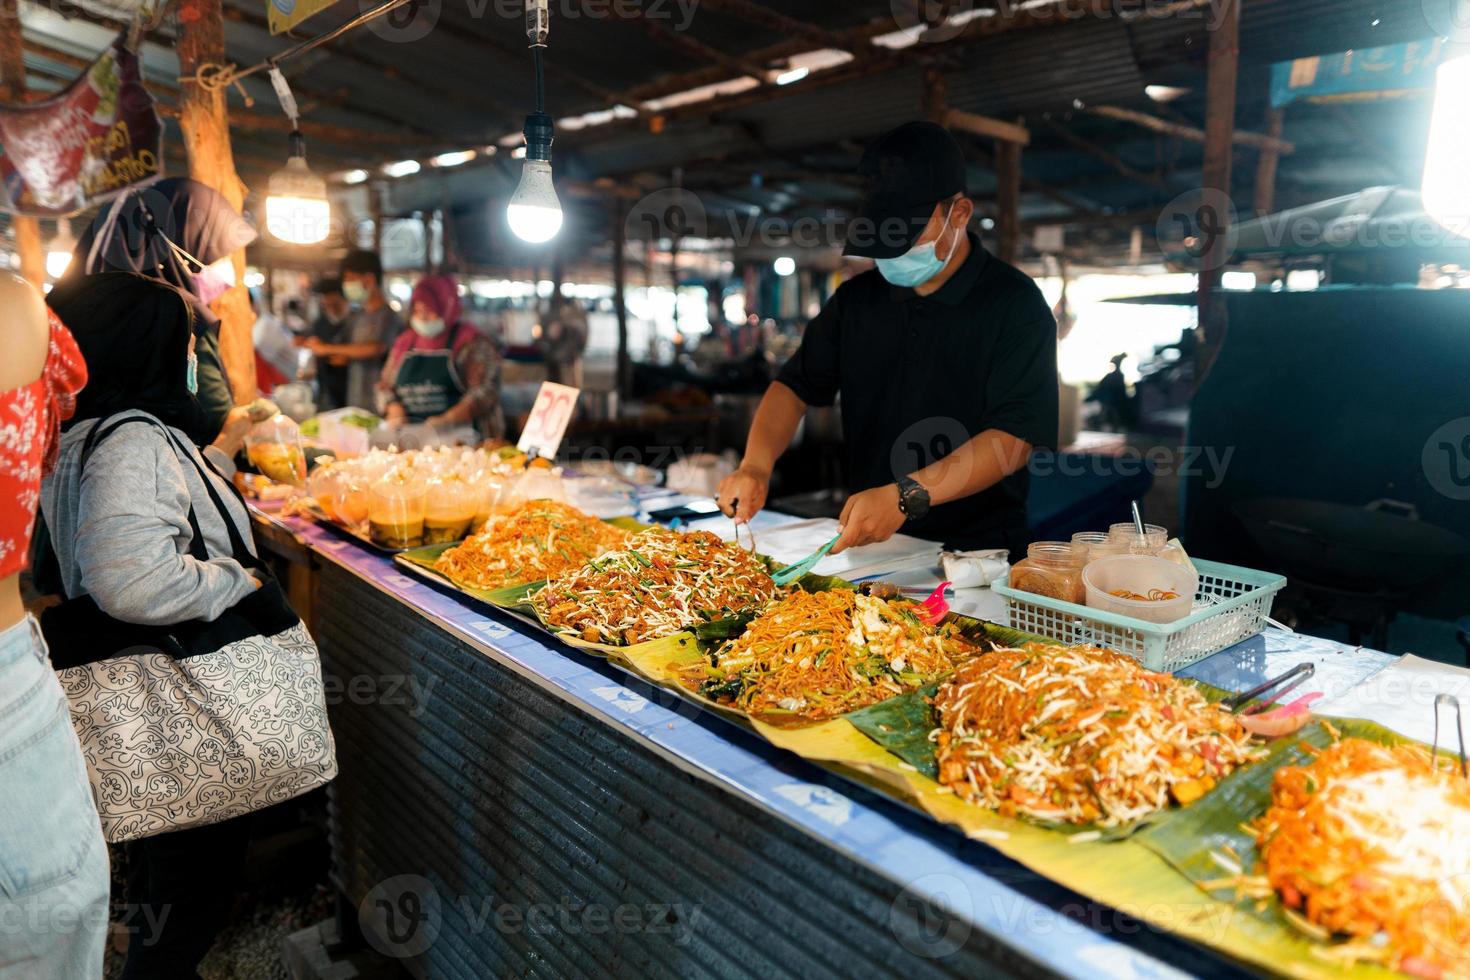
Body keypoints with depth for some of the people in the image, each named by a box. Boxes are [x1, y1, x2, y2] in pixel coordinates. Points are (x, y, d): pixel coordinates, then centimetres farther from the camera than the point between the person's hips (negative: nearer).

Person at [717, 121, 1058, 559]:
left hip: (973, 551, -4)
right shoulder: (856, 298, 12)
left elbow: (1014, 438, -16)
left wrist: (907, 496, -28)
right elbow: (795, 385, 13)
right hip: (865, 542, 4)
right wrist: (755, 465, -6)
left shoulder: (1016, 304, -6)